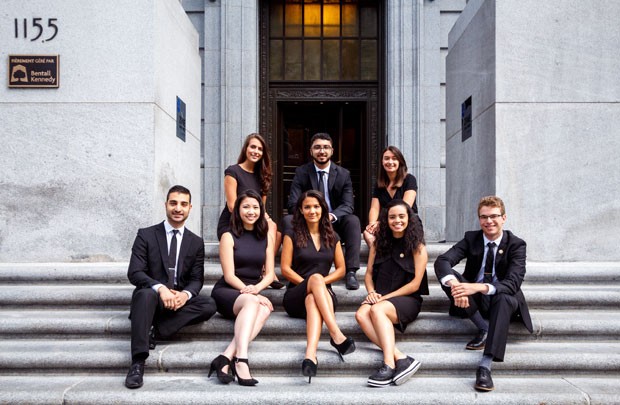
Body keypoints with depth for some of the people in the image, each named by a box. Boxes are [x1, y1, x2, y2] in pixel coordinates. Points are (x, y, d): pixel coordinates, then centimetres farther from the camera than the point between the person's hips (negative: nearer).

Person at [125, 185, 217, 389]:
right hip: (152, 296, -3)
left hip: (180, 298, 3)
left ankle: (155, 331, -22)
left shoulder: (196, 242, 10)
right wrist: (160, 288, -27)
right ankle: (137, 363, -40)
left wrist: (186, 294, -20)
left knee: (209, 305, -26)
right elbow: (134, 273, -9)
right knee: (146, 294, -39)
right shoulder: (146, 235, 1)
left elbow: (197, 279, 4)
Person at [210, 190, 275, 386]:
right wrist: (250, 293, -22)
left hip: (253, 294, 3)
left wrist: (256, 288, -15)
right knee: (252, 302, -36)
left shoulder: (266, 236, 12)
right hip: (225, 292, -3)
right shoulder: (229, 237, 0)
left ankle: (226, 358, -41)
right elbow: (229, 275, -7)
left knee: (265, 309, -33)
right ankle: (240, 360, -48)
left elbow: (269, 274, 7)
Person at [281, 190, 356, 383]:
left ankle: (310, 354, -61)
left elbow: (341, 269, 13)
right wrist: (311, 283, -11)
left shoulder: (332, 237, 16)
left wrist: (321, 282, -5)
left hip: (324, 293, 2)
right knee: (315, 278, -37)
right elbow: (285, 268, 1)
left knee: (312, 300, -39)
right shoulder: (292, 236, 8)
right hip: (295, 296, -1)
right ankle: (337, 335, -50)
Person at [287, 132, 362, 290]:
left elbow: (348, 206, -7)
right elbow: (293, 205, -7)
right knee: (288, 220, -28)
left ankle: (350, 272, -31)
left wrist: (331, 216, -30)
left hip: (335, 223, 0)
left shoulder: (343, 174, 3)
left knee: (353, 220, -30)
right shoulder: (301, 172, 2)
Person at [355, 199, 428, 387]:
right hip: (380, 298, 4)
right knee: (361, 314, -30)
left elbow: (415, 284, -4)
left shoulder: (417, 247, 2)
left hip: (407, 300, -4)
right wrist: (371, 292, -6)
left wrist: (385, 297, -11)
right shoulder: (378, 243, 15)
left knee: (377, 310, -36)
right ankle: (400, 358, -39)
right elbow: (369, 273, 16)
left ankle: (389, 364, -43)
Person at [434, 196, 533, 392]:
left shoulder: (516, 245, -10)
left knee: (504, 297, -38)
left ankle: (485, 366, -45)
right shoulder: (471, 238, -3)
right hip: (474, 300, 3)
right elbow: (442, 261, -20)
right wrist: (454, 284, -43)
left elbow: (513, 283, -26)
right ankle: (484, 328, -18)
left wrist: (479, 287, -44)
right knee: (448, 275, -23)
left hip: (502, 300, -2)